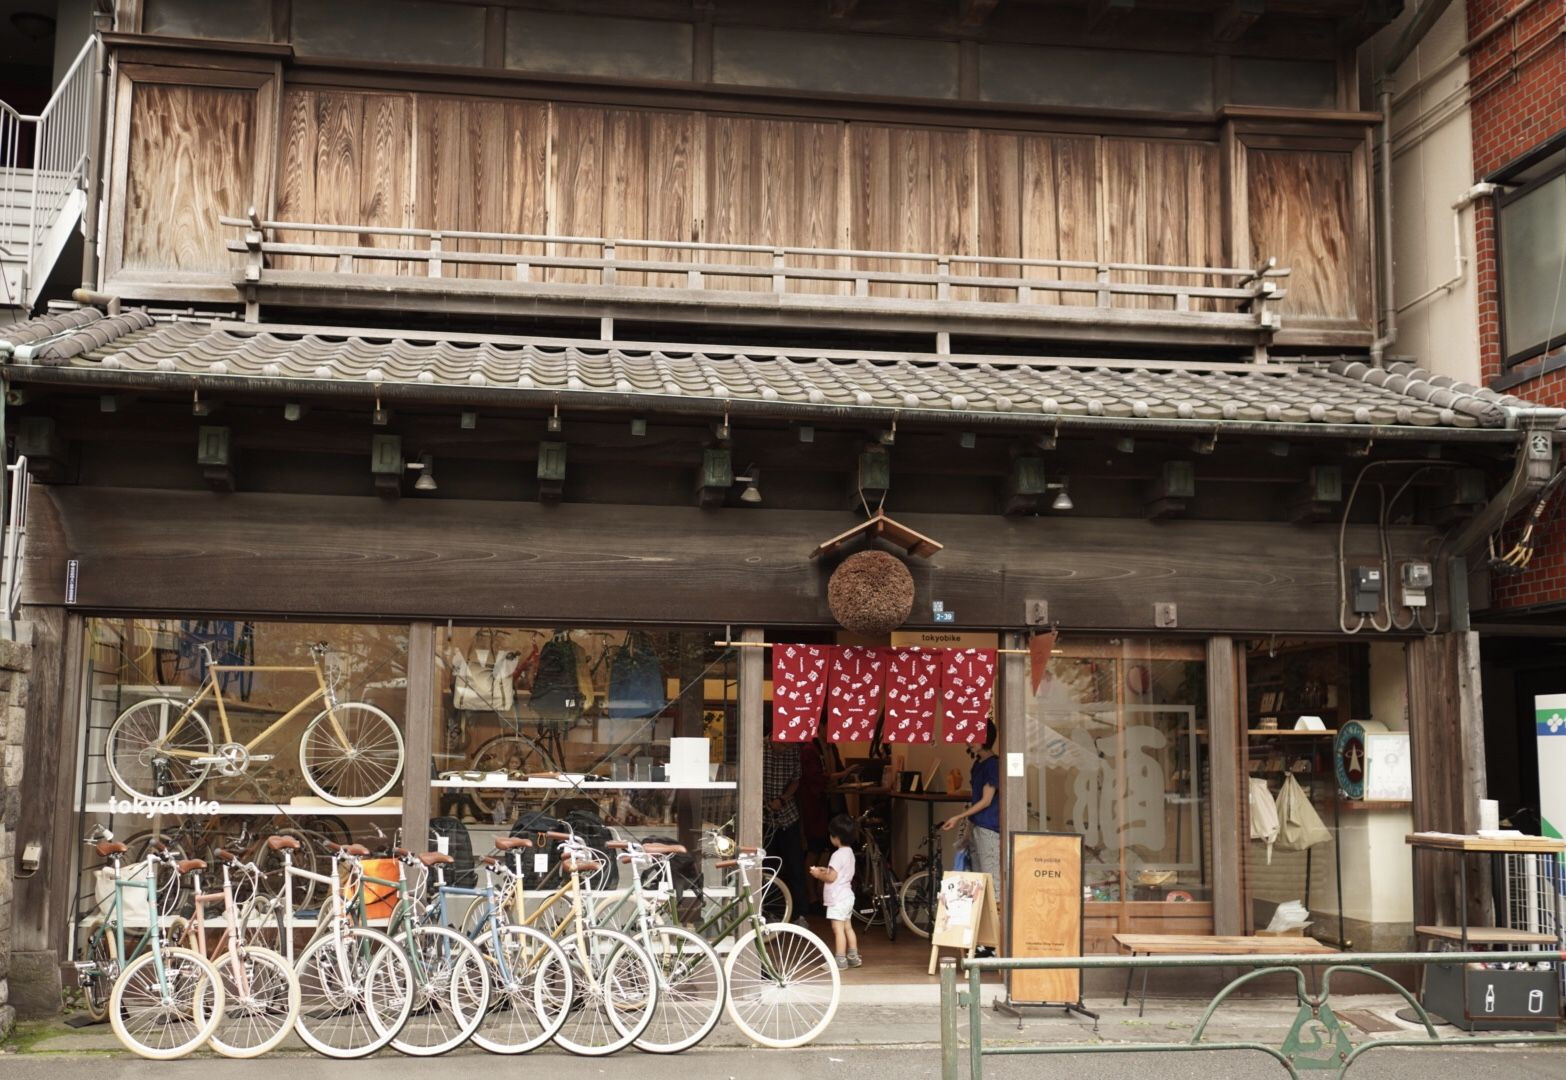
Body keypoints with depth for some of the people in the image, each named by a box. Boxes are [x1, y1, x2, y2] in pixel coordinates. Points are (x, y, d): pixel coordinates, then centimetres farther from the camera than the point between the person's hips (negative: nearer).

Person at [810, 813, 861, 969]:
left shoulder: (838, 855, -19)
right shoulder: (849, 852, 11)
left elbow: (831, 877, -22)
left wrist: (818, 875, -6)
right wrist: (825, 870, 14)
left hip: (838, 898, -10)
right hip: (847, 896, 10)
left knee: (838, 928, -8)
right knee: (848, 927, 15)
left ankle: (840, 959, -9)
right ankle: (853, 957, 20)